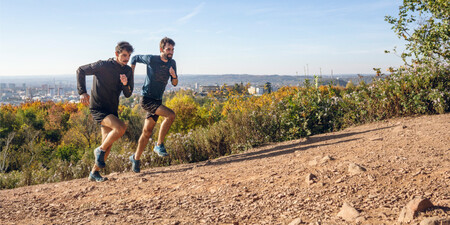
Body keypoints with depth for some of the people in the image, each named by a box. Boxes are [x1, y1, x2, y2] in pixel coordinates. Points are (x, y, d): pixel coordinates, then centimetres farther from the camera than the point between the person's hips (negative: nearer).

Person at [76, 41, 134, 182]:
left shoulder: (128, 71, 5)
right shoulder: (103, 65, -13)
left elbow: (128, 95, 6)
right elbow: (81, 71, -6)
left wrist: (125, 84, -16)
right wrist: (82, 92, -15)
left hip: (112, 110, 7)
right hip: (98, 108, -7)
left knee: (108, 145, 8)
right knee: (121, 127, -28)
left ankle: (94, 173, 24)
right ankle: (99, 151, -4)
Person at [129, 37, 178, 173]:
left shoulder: (172, 63, 6)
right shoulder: (151, 59, -11)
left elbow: (175, 84, 11)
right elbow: (134, 58, 6)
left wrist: (174, 76, -12)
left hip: (158, 100, 6)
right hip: (147, 99, -6)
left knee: (147, 132, 10)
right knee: (170, 115, -25)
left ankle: (136, 158, 27)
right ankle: (159, 145, -12)